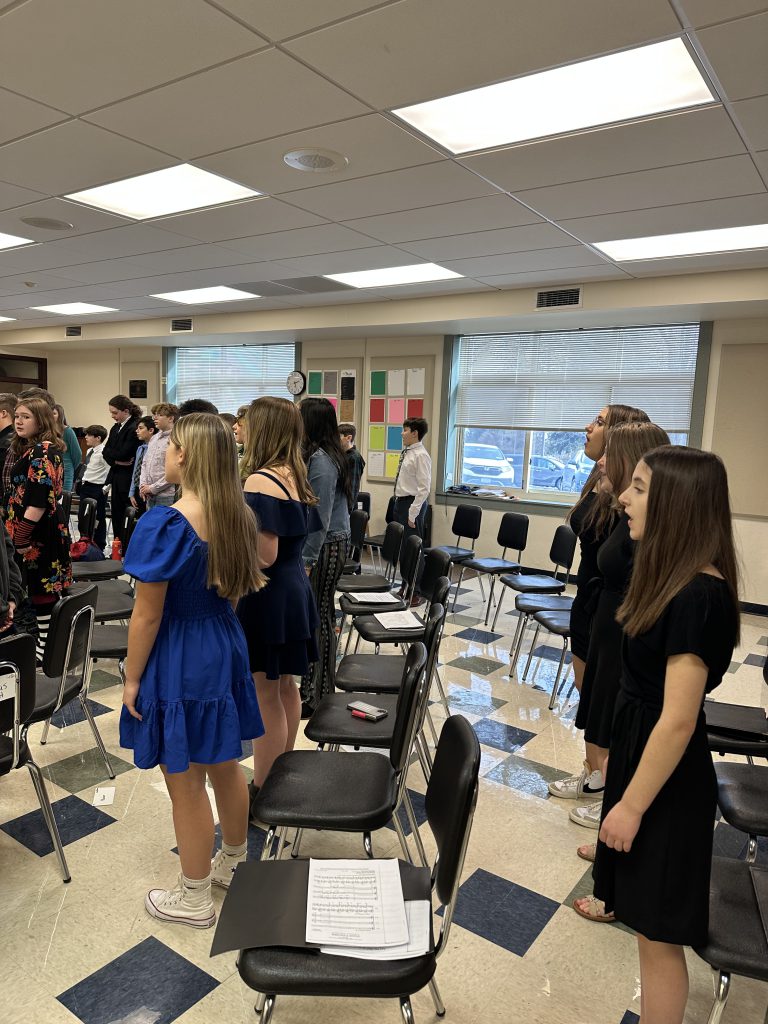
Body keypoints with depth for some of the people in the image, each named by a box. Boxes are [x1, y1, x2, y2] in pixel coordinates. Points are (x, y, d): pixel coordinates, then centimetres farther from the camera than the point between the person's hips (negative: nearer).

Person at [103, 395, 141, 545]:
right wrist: (116, 461, -9)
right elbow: (106, 451, 10)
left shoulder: (134, 427, -14)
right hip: (116, 478, 9)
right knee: (116, 515, 13)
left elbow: (123, 453, -19)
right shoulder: (116, 428, 14)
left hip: (128, 480, -9)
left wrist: (110, 453, -1)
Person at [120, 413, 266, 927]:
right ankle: (234, 862, 43)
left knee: (186, 782, 10)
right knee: (225, 764, 23)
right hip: (225, 649, 7)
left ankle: (194, 898, 29)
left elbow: (147, 616, -19)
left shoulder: (165, 524, -24)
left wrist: (132, 678, -6)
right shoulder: (239, 516, -1)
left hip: (178, 660, -7)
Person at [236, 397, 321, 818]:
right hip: (293, 590, 9)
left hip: (266, 597, -9)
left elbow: (264, 557, -23)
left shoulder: (259, 483, -21)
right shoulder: (294, 476, 7)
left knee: (265, 696, 2)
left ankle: (263, 791, 17)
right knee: (285, 686, 19)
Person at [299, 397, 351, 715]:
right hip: (330, 543, 10)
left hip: (325, 546, -10)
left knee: (317, 616, -1)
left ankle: (316, 697, 10)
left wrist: (306, 560, -19)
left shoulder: (320, 460, -19)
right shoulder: (322, 455, 11)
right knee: (320, 614, 16)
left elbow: (320, 518, -21)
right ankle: (319, 686, 29)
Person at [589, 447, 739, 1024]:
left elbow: (678, 721, -25)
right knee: (648, 917, 27)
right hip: (640, 752, 9)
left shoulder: (697, 596, -27)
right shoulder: (678, 582, 2)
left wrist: (631, 806, -16)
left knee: (660, 930, 10)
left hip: (665, 780, -9)